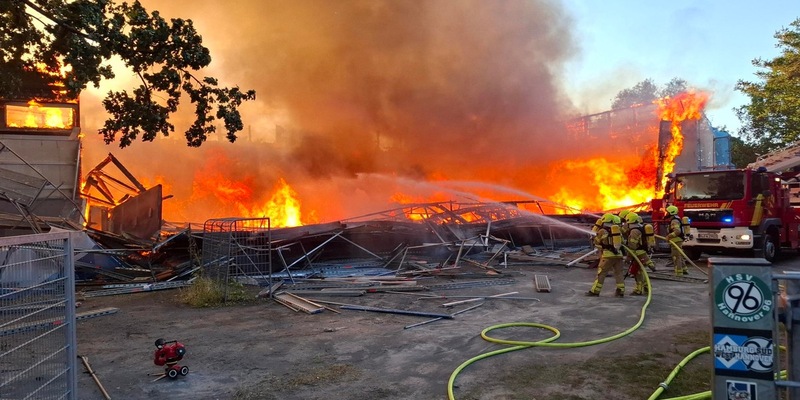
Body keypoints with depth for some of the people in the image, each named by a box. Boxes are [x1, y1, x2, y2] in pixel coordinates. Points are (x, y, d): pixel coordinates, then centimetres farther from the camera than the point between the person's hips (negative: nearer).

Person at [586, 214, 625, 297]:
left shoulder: (602, 230, -1)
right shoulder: (618, 230, 12)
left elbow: (597, 243, 10)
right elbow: (622, 242, 19)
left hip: (608, 254, -4)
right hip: (618, 254, 4)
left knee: (601, 273, -1)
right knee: (619, 273, 12)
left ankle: (595, 291, 0)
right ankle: (620, 291, 10)